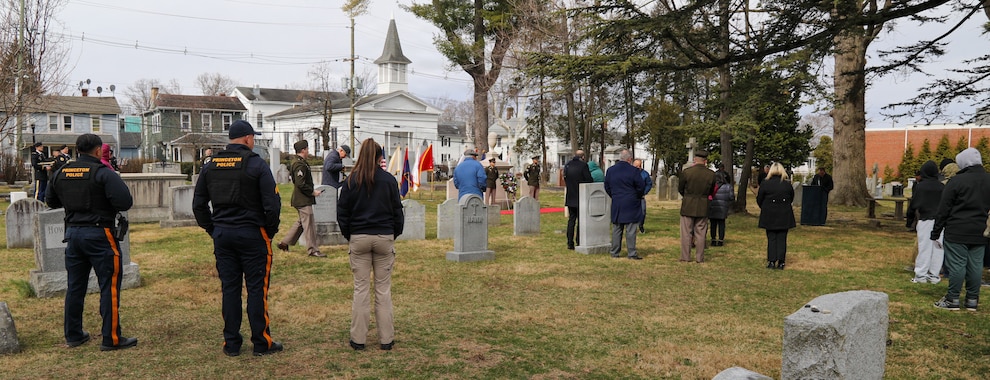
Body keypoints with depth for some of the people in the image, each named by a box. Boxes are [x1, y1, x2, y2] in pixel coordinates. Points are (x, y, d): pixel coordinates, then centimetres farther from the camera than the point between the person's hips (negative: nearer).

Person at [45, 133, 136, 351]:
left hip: (73, 232, 7)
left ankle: (73, 335, 25)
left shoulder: (62, 173, 7)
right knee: (110, 286, -1)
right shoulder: (102, 173, -13)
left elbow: (51, 202, 21)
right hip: (98, 234, -7)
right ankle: (111, 338, 0)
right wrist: (110, 203, -2)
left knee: (75, 286, 16)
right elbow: (125, 202, -22)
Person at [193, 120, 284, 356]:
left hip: (222, 235, 5)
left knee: (229, 288, 10)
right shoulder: (256, 164, -9)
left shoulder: (211, 166, 8)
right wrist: (271, 230, -1)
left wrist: (212, 229, 17)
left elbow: (198, 204, 13)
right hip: (252, 234, -5)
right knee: (257, 288, 2)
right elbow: (272, 203, -14)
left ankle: (231, 343, 16)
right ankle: (262, 343, 7)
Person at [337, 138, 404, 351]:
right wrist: (395, 234, 14)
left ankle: (358, 339, 10)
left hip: (359, 238, 0)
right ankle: (386, 339, 10)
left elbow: (342, 212, 2)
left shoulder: (351, 181, -1)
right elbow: (397, 210, 3)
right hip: (384, 238, 0)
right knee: (383, 289, 6)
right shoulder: (389, 180, -2)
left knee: (360, 288, 6)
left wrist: (348, 236, 13)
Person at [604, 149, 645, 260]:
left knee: (616, 229, 11)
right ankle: (632, 253, 1)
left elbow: (607, 187, 10)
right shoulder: (633, 170, -10)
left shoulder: (610, 170, 5)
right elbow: (641, 187, -7)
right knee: (631, 230, -1)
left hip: (616, 204, 4)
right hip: (631, 205, -4)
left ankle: (614, 252, 14)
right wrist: (638, 197, 10)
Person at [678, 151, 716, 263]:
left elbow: (680, 189, 1)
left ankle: (685, 257, 9)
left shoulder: (686, 172, -10)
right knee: (700, 233, 10)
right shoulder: (711, 174, -4)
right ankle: (700, 258, 12)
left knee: (686, 233, 6)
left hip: (688, 206, -2)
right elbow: (711, 191, 6)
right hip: (703, 207, 2)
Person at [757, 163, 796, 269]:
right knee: (782, 239, 6)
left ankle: (771, 262, 4)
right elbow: (791, 199, 8)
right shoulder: (787, 184, -4)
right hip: (784, 216, 1)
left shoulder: (765, 183, -9)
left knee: (771, 238, 6)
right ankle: (781, 262, 6)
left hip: (769, 216, -1)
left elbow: (759, 200, -2)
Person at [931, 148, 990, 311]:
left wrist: (936, 233, -2)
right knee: (975, 266, 9)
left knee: (956, 265, -2)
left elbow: (943, 210, -7)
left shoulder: (956, 181, -9)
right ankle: (972, 300, 15)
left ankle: (953, 299, 3)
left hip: (957, 232, -5)